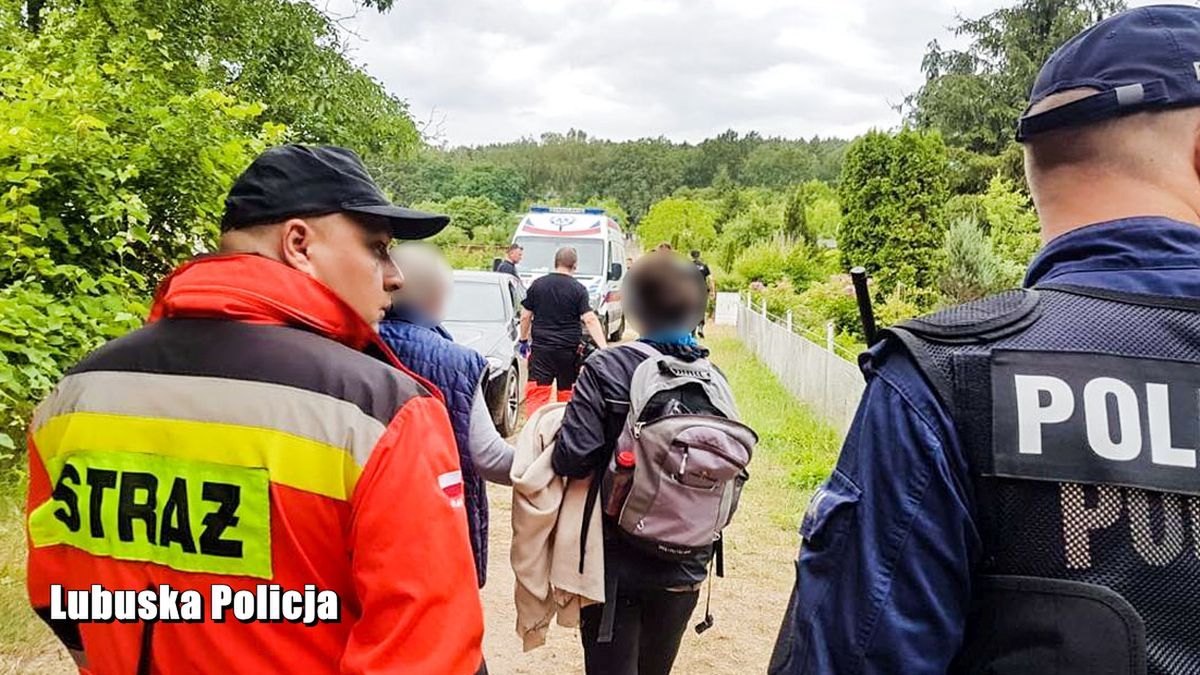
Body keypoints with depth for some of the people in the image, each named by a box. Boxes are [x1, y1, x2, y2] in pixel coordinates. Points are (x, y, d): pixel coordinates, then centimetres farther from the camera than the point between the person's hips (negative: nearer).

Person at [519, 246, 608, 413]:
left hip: (541, 348, 1)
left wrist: (524, 340, 18)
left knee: (536, 392, -1)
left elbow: (525, 316, 6)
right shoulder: (578, 289, -6)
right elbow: (590, 320, -15)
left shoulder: (537, 284, 2)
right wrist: (603, 347, -18)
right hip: (569, 349, -1)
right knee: (567, 392, 13)